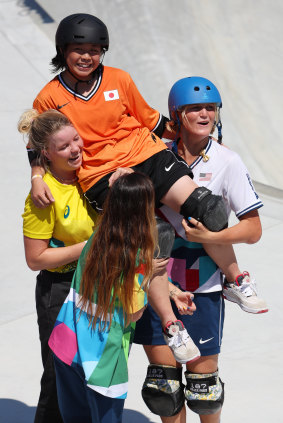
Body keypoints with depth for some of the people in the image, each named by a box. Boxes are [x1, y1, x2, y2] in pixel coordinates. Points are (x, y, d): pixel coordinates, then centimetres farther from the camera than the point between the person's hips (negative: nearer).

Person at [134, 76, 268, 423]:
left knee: (202, 379, 6)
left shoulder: (227, 163, -5)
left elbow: (253, 229, -6)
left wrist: (210, 237, -22)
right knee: (163, 381, 8)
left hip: (202, 288, -2)